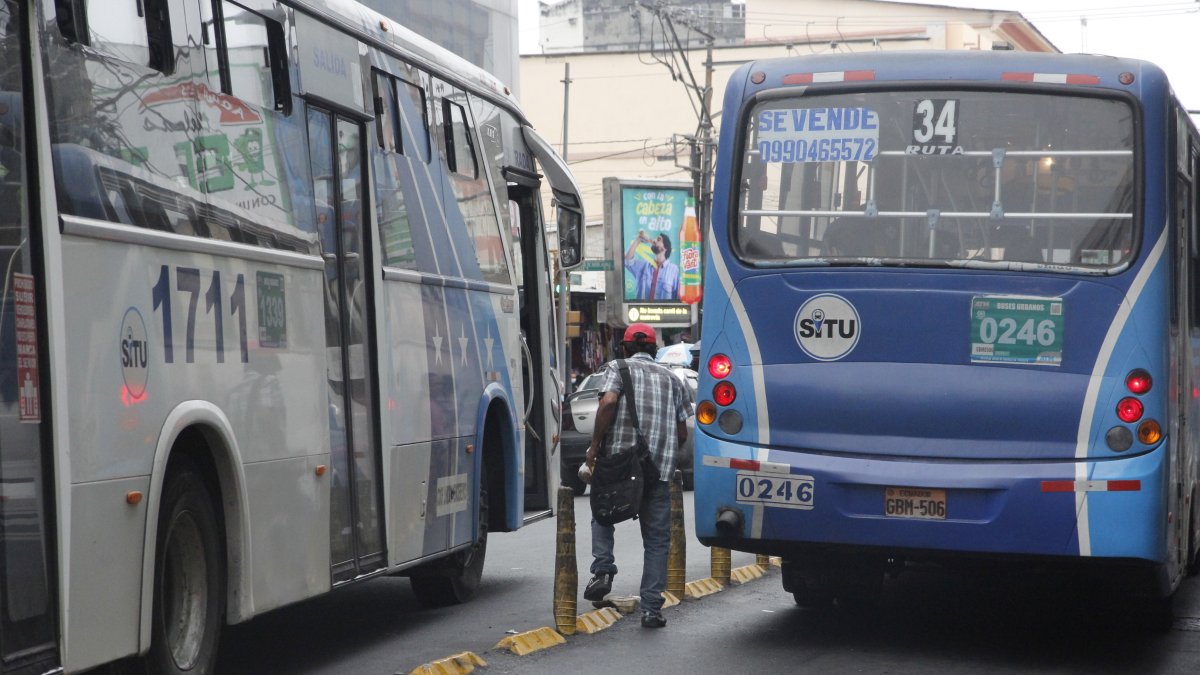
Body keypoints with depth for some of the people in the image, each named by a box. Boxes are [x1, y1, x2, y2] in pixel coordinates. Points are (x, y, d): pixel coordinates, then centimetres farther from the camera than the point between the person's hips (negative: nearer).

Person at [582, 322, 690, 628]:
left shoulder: (617, 368, 7)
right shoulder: (671, 379, 18)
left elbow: (608, 402, -13)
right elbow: (682, 433, 15)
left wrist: (594, 446, -7)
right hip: (661, 468, 2)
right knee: (657, 539, 7)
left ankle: (603, 570, -1)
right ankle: (651, 608, 2)